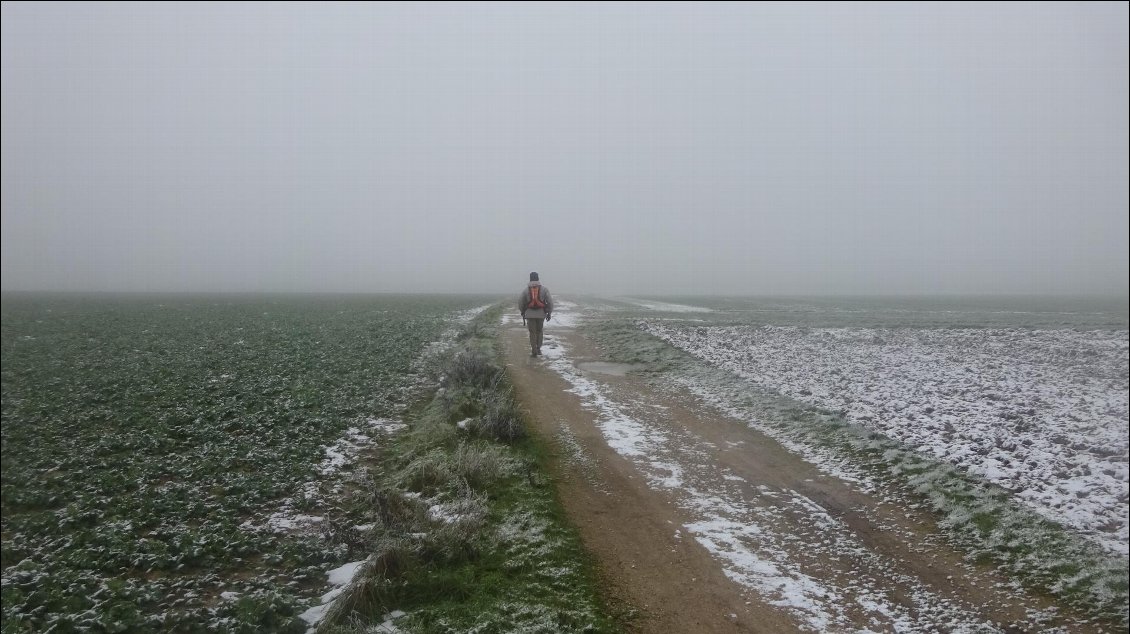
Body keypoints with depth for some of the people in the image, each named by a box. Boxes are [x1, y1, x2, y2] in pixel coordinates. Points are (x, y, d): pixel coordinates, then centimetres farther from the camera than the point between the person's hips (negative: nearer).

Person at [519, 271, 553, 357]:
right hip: (541, 314, 1)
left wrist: (522, 312, 18)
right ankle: (538, 349, 14)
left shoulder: (526, 290, -2)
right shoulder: (544, 289, -3)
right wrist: (549, 313, 6)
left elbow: (520, 302, 2)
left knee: (532, 333, 5)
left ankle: (534, 351, -2)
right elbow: (550, 301, -5)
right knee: (539, 331, 18)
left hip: (530, 314, 0)